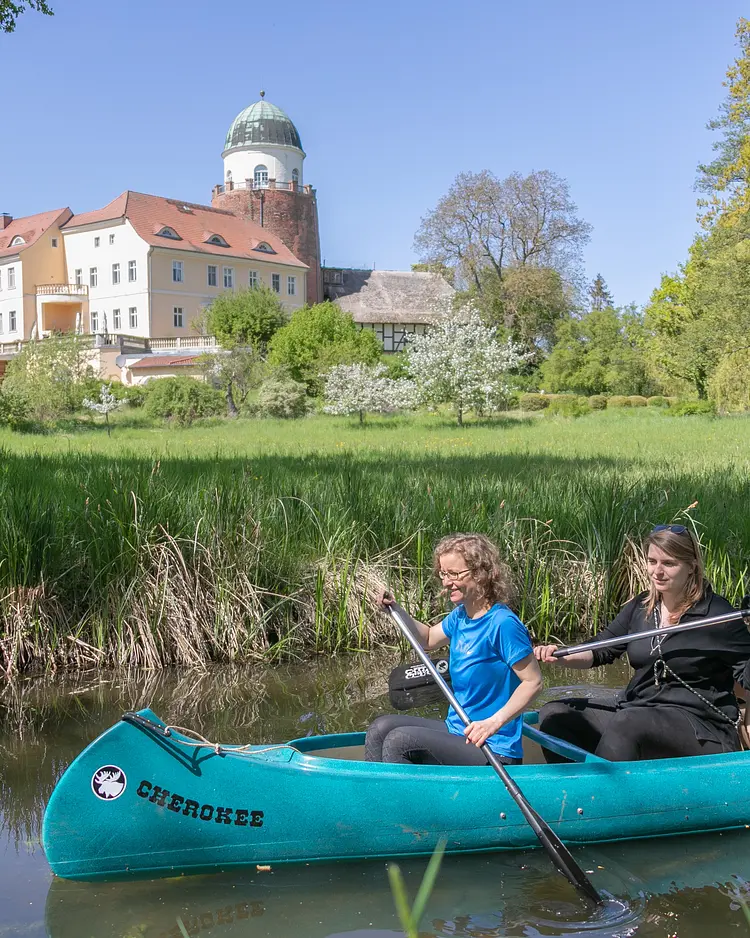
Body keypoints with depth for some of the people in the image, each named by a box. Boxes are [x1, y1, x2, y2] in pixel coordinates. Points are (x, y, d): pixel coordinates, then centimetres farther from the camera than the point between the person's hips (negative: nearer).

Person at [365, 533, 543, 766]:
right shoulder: (460, 616, 7)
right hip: (458, 730, 9)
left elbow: (533, 681, -17)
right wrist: (396, 610, 13)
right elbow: (429, 639, 27)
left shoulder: (503, 624, -19)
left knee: (399, 740, -21)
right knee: (382, 727, 0)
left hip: (494, 753, -9)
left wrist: (494, 722, -27)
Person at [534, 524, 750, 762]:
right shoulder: (640, 607, 8)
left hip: (702, 725, -6)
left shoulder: (717, 615, -8)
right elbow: (601, 650, 7)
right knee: (554, 714, -3)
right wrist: (560, 657, -10)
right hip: (637, 708, 7)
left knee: (626, 723, -36)